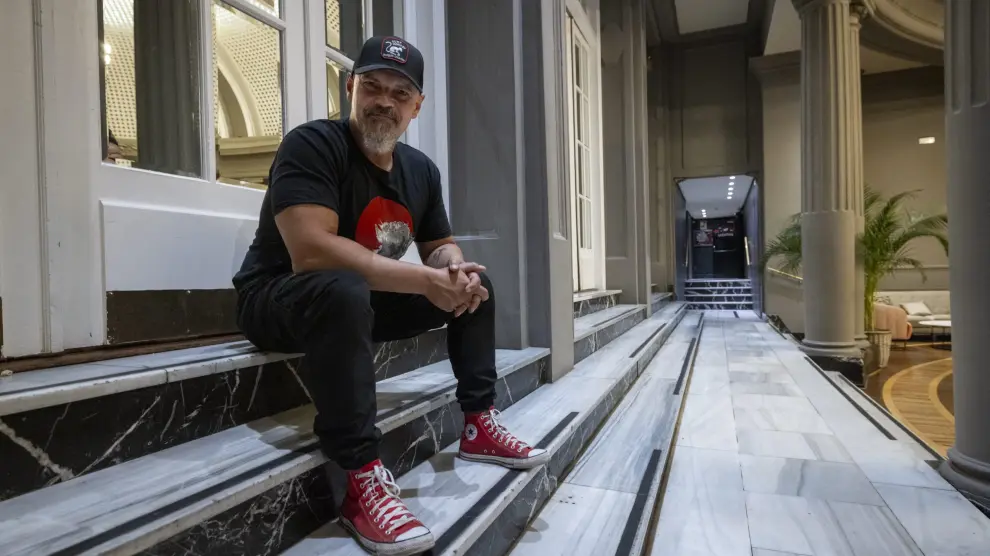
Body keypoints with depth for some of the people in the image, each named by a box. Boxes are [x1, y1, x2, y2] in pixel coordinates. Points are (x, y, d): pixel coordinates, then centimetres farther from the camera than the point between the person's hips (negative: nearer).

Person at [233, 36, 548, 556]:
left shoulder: (421, 169, 3)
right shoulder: (312, 145, -19)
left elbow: (441, 246, 11)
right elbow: (311, 252, -33)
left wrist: (457, 272, -14)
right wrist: (426, 280, -32)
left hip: (365, 301, 7)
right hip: (278, 298, -7)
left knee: (476, 282, 4)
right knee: (344, 290, -40)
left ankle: (479, 425, 8)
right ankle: (362, 478, -32)